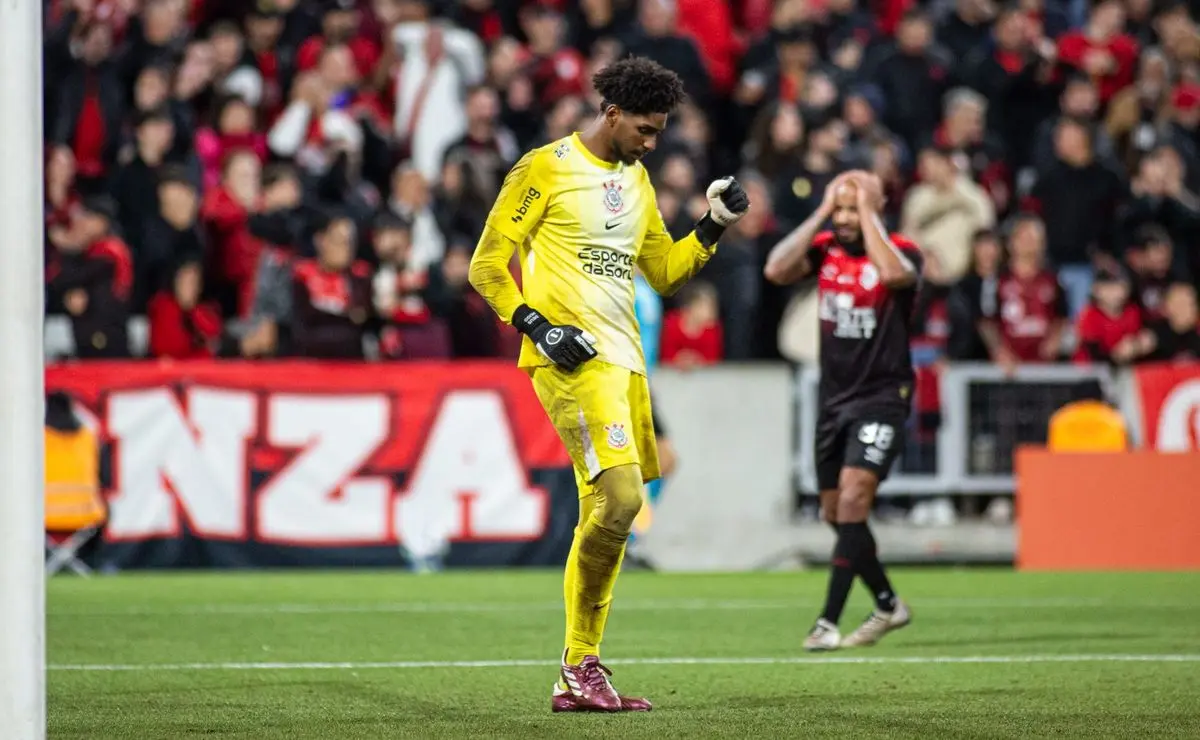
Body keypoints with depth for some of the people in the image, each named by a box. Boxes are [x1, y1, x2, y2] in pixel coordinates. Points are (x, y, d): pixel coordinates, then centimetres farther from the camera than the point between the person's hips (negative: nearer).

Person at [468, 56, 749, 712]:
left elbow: (664, 272, 26)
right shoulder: (546, 168, -4)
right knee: (620, 495, -20)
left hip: (624, 361, 8)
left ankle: (577, 677, 13)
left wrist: (711, 228, 12)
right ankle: (582, 665, -8)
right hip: (572, 358, -8)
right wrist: (537, 327, -15)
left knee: (604, 512, 7)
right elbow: (488, 265, -4)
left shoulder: (635, 179, 19)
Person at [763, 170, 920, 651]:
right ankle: (888, 606, 29)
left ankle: (828, 622, -22)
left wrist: (869, 212, -23)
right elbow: (776, 270, -15)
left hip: (882, 399, -6)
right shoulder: (824, 248, 2)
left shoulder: (900, 250, -11)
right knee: (836, 514, 10)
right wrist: (821, 212, -13)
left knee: (852, 500, -20)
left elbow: (893, 273, -35)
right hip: (835, 398, 6)